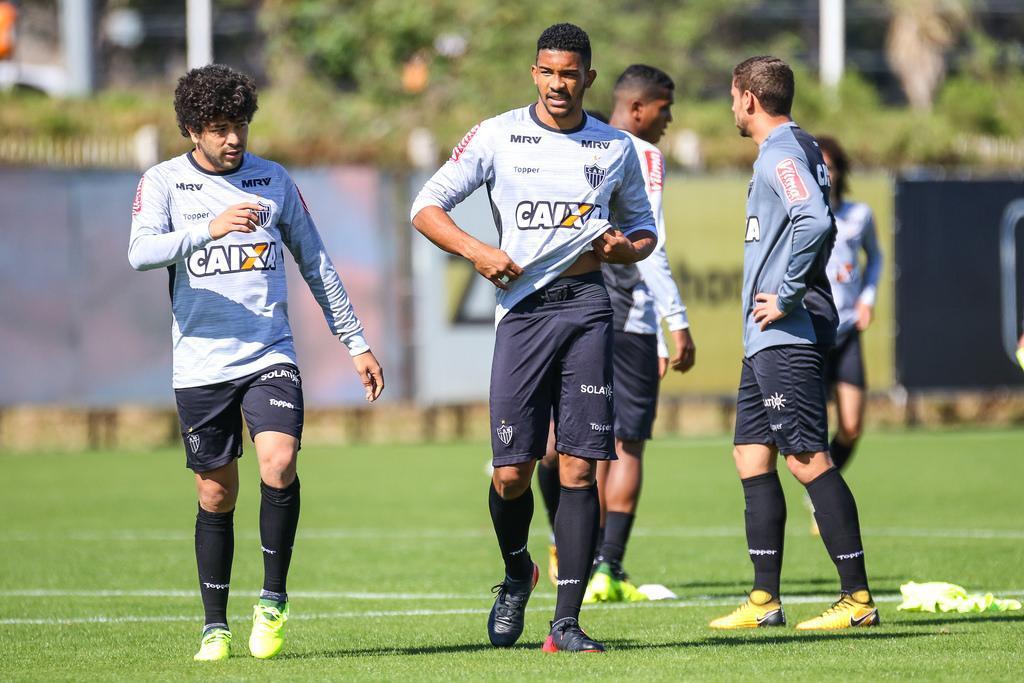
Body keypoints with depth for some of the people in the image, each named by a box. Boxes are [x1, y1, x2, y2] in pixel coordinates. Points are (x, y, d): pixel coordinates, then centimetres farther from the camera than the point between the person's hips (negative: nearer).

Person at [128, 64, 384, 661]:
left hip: (271, 356, 1)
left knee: (279, 462, -22)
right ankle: (216, 626, 16)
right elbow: (141, 252, -17)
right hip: (201, 364, -1)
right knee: (216, 496, 3)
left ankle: (274, 601, -8)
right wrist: (210, 229, -31)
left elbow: (317, 265, 15)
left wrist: (357, 343, 14)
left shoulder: (273, 180, 9)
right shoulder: (164, 182, 1)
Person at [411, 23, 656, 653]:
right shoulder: (499, 136, 3)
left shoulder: (616, 147, 10)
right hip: (523, 305, -1)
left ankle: (566, 623, -3)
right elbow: (427, 207, 4)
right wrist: (478, 252, -12)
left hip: (588, 303, 1)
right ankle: (517, 573, 27)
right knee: (511, 472, -5)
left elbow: (643, 229, 22)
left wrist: (626, 249, -2)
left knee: (580, 468, -5)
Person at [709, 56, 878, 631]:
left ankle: (859, 597, -10)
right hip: (769, 341, 11)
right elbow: (820, 225, 25)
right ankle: (765, 601, 12)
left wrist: (787, 296, -21)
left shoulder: (783, 153, -13)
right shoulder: (798, 148, 18)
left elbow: (816, 221, -28)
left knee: (807, 459, -10)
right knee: (752, 454, 11)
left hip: (787, 335, -11)